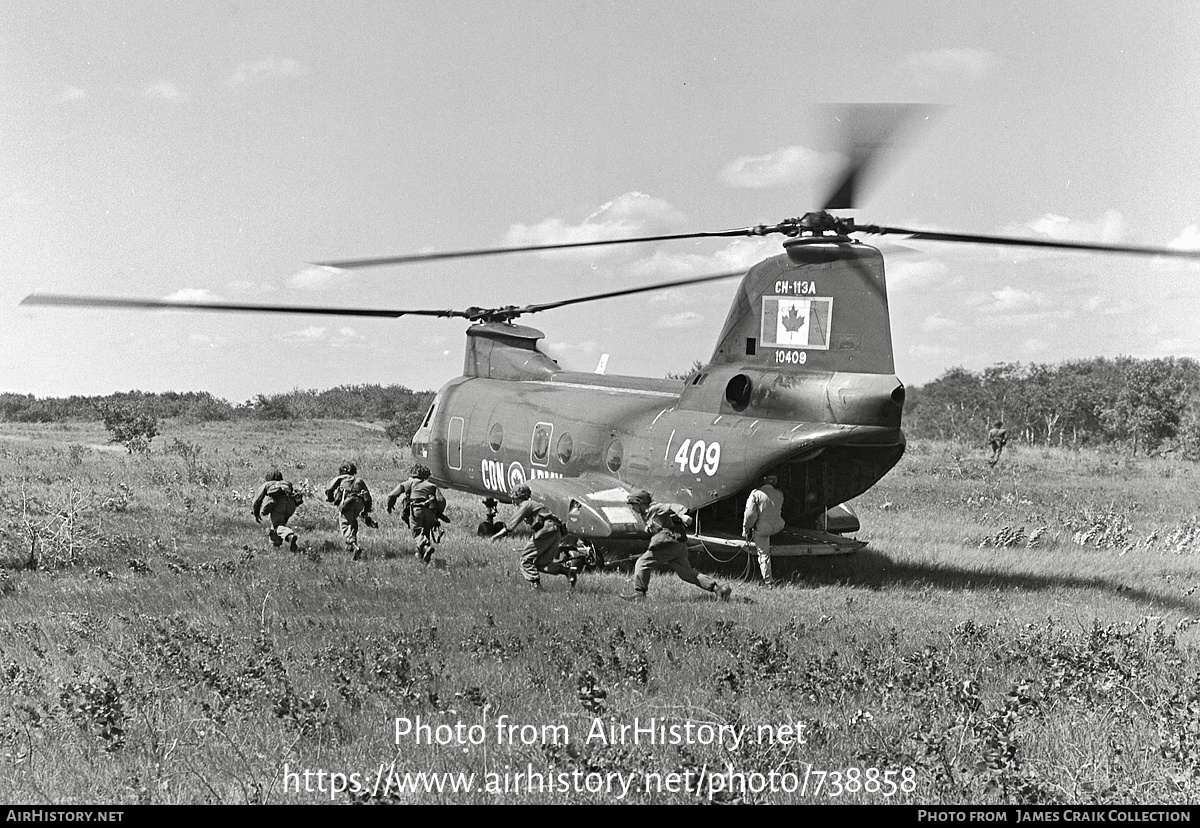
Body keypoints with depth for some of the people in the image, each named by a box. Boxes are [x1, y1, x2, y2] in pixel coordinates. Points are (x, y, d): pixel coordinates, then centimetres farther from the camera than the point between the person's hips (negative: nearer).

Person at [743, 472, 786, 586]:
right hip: (777, 527, 3)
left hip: (761, 528, -3)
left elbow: (750, 514, -18)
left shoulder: (756, 494, -16)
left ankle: (768, 581, 11)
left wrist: (746, 529, -7)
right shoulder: (779, 495, -2)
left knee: (764, 554, 8)